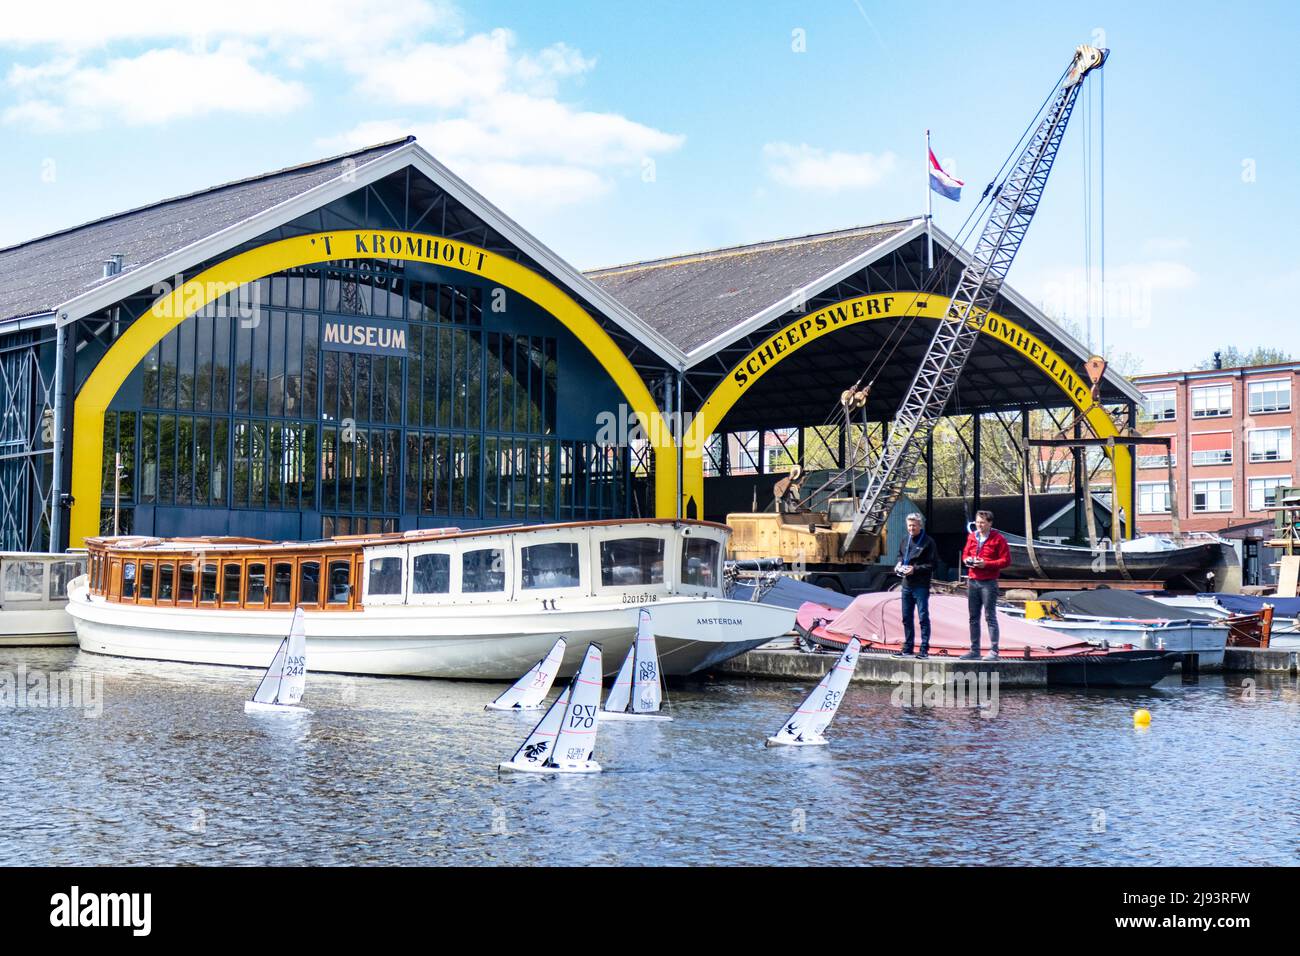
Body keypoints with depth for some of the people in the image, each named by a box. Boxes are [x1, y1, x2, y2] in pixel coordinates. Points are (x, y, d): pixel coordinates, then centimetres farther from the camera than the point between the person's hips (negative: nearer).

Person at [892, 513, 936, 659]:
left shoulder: (928, 542, -6)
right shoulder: (904, 541, 14)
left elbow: (932, 565, -8)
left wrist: (915, 569, -17)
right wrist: (898, 566, 6)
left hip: (921, 585, -7)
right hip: (906, 585, 7)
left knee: (923, 617, -4)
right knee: (906, 618, 11)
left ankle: (924, 649, -2)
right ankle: (907, 648, 19)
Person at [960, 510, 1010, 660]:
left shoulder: (998, 539, -6)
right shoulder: (972, 537, 12)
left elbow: (1006, 560, -9)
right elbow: (965, 553, 23)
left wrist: (986, 564, -18)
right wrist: (966, 560, 0)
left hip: (989, 582, -6)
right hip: (972, 581, 6)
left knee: (990, 617, -5)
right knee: (973, 618, 10)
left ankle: (993, 652, -3)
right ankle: (974, 651, 17)